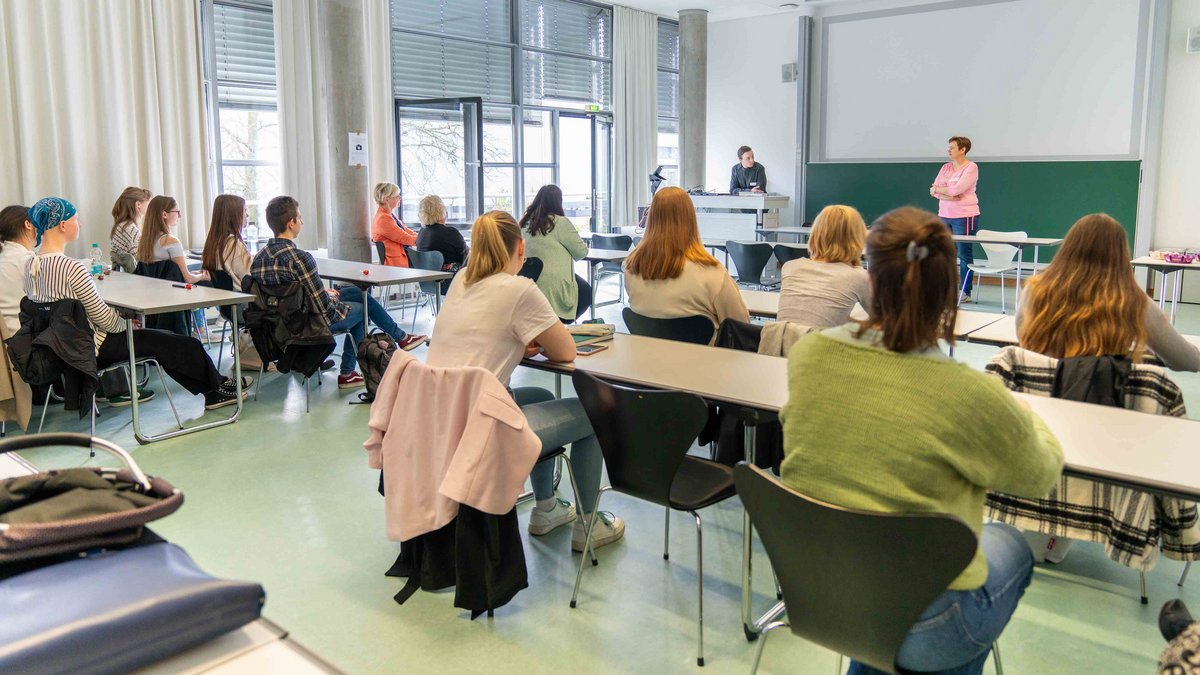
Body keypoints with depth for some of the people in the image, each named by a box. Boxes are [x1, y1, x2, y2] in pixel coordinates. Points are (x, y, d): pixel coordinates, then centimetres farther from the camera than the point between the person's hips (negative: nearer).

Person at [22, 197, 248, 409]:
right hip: (93, 350, -9)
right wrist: (125, 323, 0)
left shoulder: (30, 265, 2)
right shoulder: (70, 267, -26)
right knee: (182, 344, 5)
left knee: (164, 339, 19)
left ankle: (212, 391, 26)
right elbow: (102, 317, -20)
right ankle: (219, 388, 26)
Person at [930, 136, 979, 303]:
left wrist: (938, 189, -5)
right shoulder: (946, 167, 12)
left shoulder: (971, 167, -7)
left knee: (965, 255, 0)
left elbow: (957, 189, -19)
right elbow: (934, 190, 2)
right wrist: (948, 196, -16)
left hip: (964, 216, -6)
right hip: (944, 216, 6)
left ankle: (966, 292, 5)